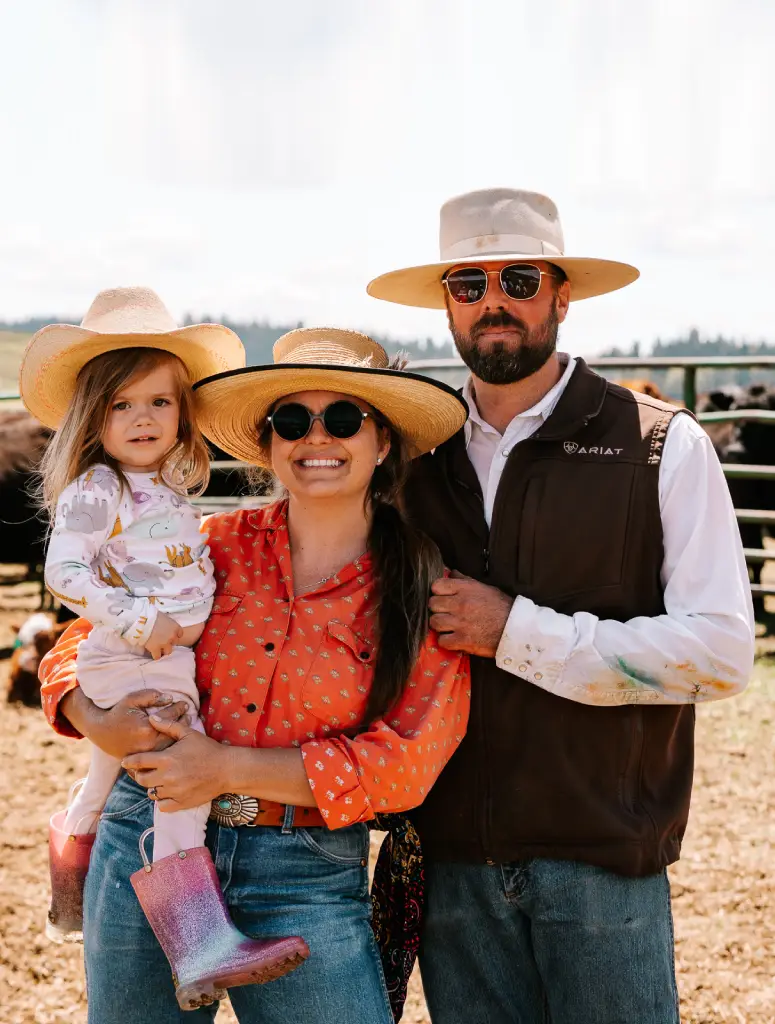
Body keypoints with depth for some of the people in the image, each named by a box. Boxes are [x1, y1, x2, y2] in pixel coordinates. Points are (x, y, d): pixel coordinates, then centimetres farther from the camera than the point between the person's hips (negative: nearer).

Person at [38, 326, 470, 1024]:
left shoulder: (423, 589, -4)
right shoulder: (220, 544, 1)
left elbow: (406, 762, -10)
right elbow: (83, 643, 7)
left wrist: (229, 767, -16)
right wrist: (96, 720, -16)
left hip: (307, 879, -2)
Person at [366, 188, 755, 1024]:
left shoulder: (660, 446, -5)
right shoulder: (418, 456, 7)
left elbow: (721, 651, -12)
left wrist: (517, 632, -15)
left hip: (602, 857, -3)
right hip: (453, 855, 4)